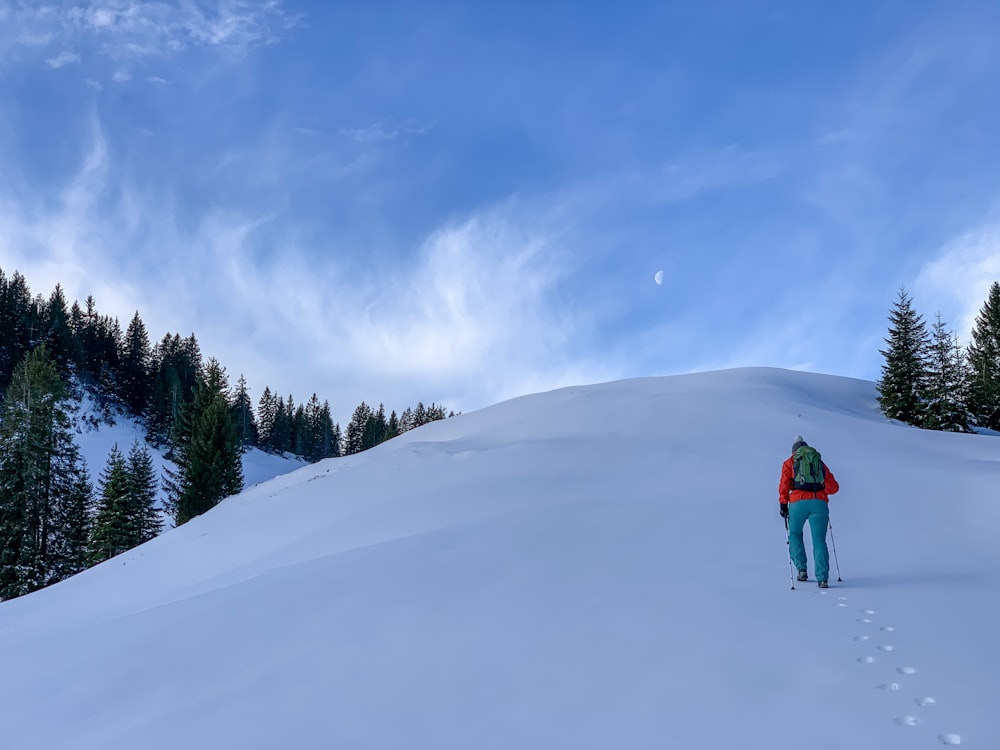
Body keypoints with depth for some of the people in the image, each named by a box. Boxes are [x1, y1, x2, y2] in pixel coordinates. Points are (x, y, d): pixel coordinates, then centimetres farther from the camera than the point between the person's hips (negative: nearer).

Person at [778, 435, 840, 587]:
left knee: (795, 535, 20)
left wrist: (783, 504, 9)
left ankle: (802, 569, 8)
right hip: (820, 503, 2)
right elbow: (833, 487, 21)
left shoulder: (790, 462, 16)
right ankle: (822, 578, -6)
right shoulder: (820, 462, 23)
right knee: (819, 541, 4)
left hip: (798, 502, -1)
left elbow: (784, 485, 3)